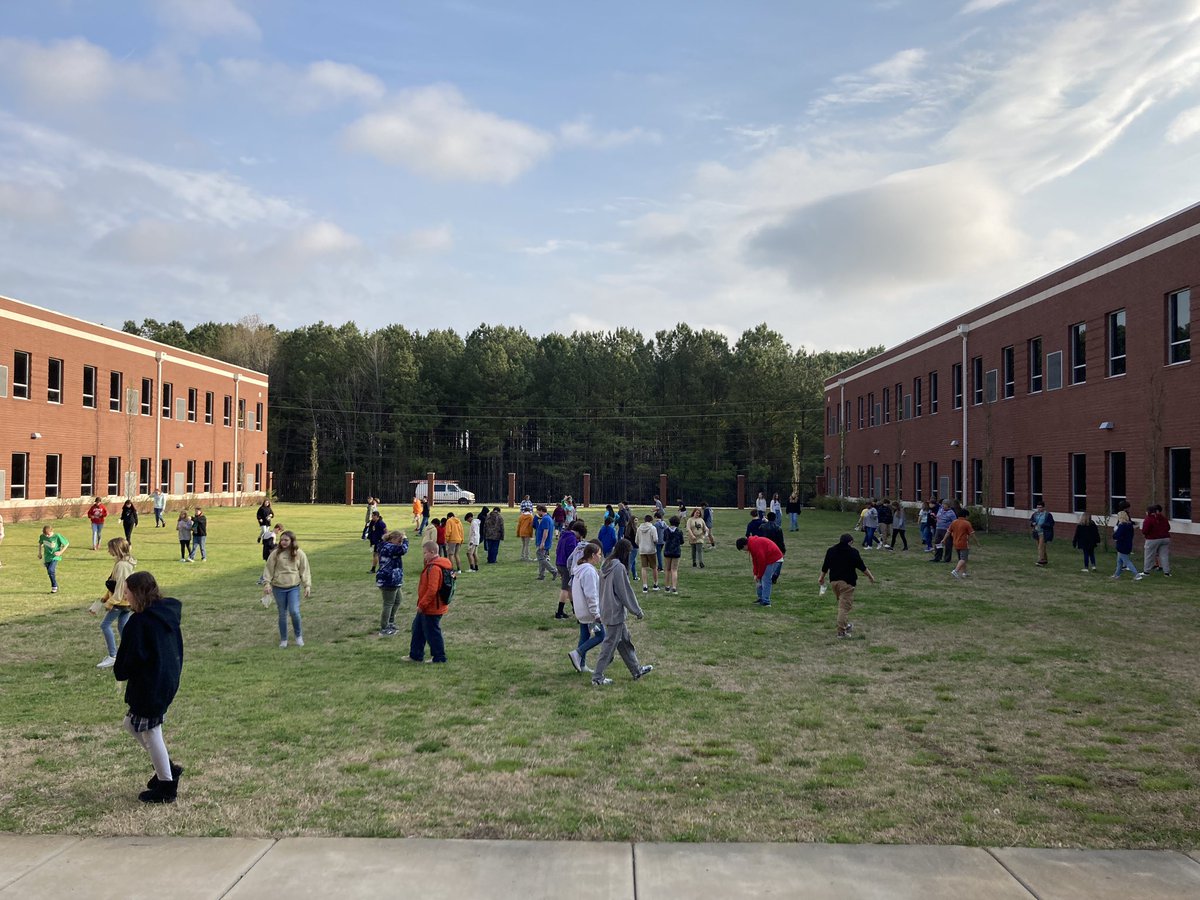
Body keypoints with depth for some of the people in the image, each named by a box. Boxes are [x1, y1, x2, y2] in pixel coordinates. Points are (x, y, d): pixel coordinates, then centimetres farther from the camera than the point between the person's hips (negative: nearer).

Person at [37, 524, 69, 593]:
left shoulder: (57, 536, -16)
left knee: (51, 570, -23)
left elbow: (67, 543, -7)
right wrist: (40, 553, 15)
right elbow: (40, 543, 20)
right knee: (49, 572, 9)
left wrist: (61, 552, -14)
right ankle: (55, 587, 24)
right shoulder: (42, 536, -3)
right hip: (47, 557, 6)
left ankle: (54, 587, -10)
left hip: (55, 557, -5)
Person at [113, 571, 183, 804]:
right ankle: (166, 768, 26)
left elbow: (132, 657, -18)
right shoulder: (169, 615, 5)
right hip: (169, 681, 9)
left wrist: (120, 672, 4)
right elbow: (177, 649, 13)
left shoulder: (139, 622, -20)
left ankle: (166, 786, 18)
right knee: (132, 724, 22)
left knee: (151, 733, 6)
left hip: (149, 686, -9)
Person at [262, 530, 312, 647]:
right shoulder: (276, 553, -1)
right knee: (282, 614, 8)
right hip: (278, 588, 1)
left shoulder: (299, 554, 0)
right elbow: (268, 569, 3)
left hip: (294, 587, -1)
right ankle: (283, 640, 22)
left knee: (294, 612, -14)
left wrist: (307, 585, 0)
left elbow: (304, 571, 4)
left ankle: (298, 635, 9)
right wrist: (267, 583, -5)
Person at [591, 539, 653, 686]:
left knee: (625, 642, 18)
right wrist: (638, 611, -5)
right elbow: (626, 592, -16)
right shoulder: (619, 568, -20)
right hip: (616, 613, -9)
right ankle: (597, 678, 7)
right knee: (610, 645, 1)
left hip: (606, 612, 9)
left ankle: (637, 671, 30)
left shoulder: (605, 565, 5)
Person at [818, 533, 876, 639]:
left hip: (833, 581, 6)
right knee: (845, 606, -5)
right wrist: (870, 576, 9)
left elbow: (825, 566, 15)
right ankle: (841, 631, -8)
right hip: (847, 582, -6)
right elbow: (862, 567, -4)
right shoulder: (853, 551, -6)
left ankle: (846, 625, 31)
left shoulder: (831, 550, 10)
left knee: (842, 603, 22)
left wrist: (822, 577, 27)